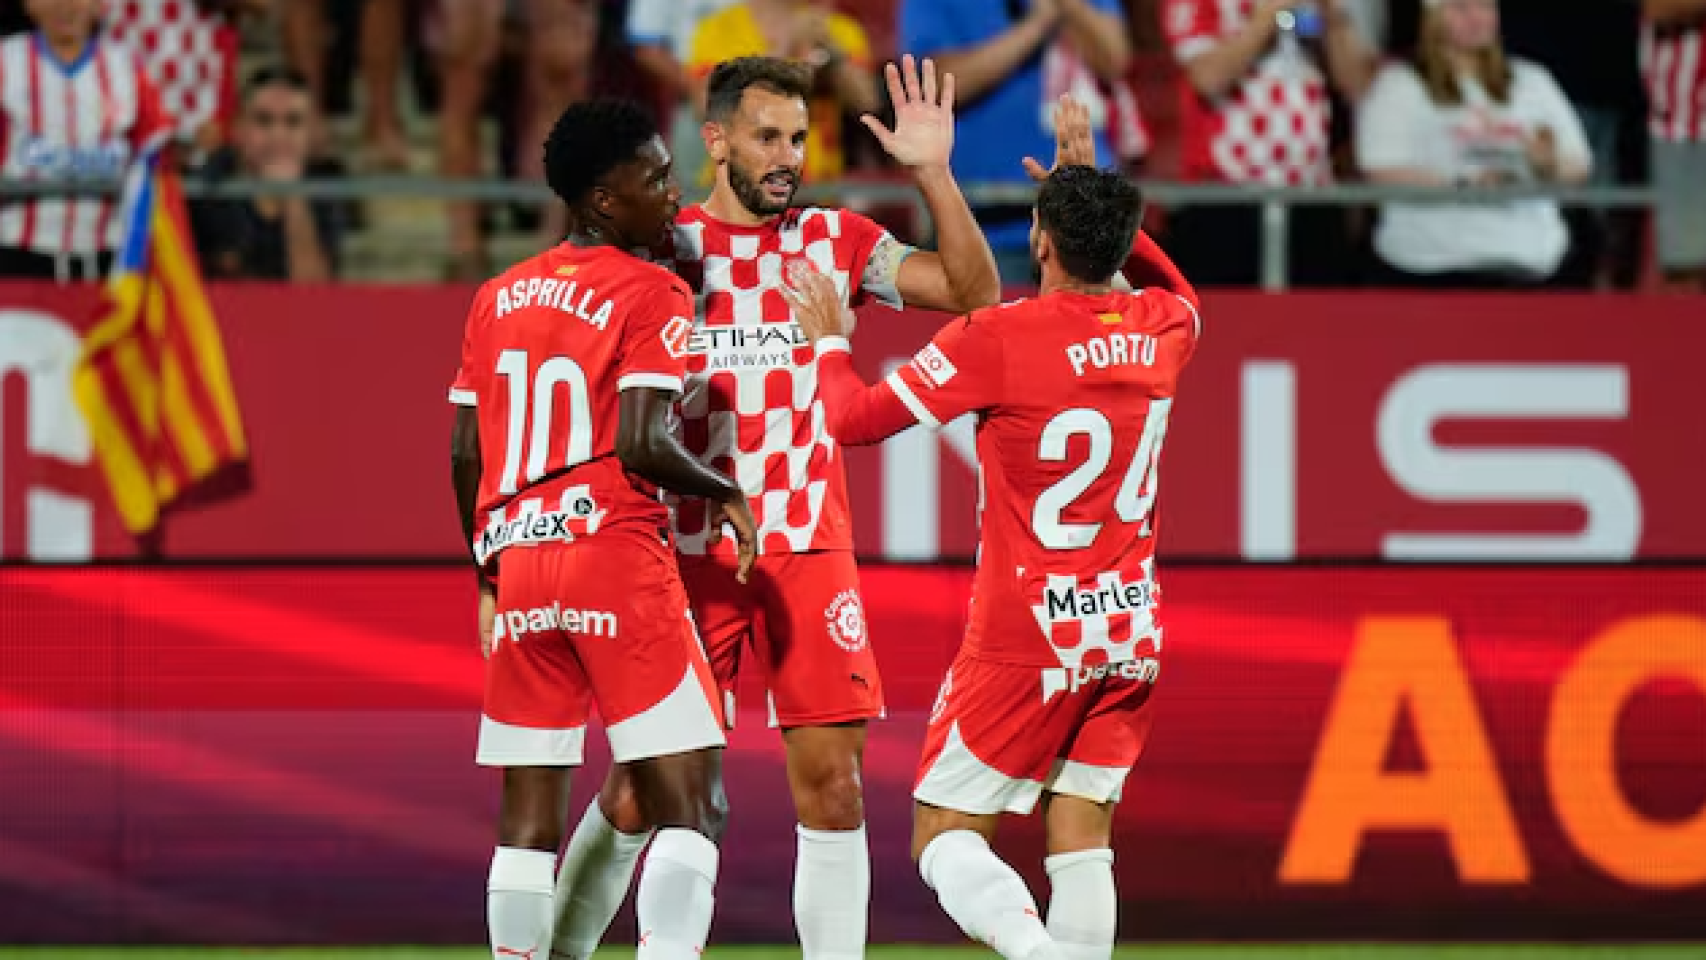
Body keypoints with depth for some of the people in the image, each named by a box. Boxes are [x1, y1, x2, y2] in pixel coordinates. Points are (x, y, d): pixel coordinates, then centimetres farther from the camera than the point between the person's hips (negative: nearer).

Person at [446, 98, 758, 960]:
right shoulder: (651, 295, -5)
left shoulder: (498, 298, 14)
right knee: (689, 797, -5)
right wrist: (728, 494, 1)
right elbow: (642, 444, -15)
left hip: (518, 564, 6)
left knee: (529, 817, 8)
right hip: (619, 560, -6)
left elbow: (465, 455, 14)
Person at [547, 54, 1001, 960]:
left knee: (831, 779, -3)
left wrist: (933, 173, -14)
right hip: (688, 554, -2)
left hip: (809, 551, 2)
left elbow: (974, 291, -3)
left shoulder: (834, 240, 5)